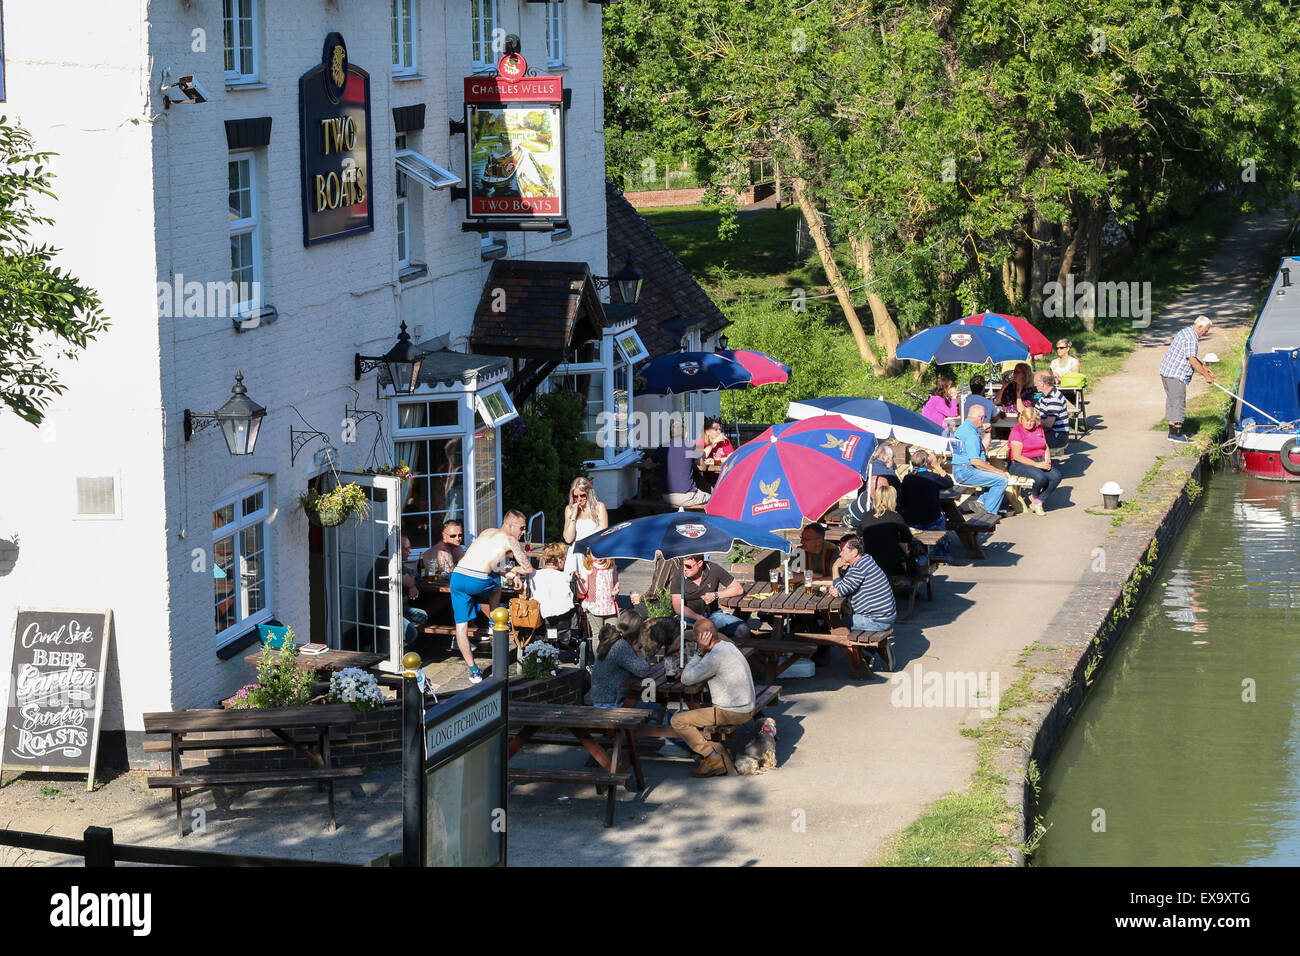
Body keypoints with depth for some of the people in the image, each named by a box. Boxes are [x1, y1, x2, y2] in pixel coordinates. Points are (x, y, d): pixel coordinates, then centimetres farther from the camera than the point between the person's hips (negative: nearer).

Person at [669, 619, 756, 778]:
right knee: (691, 714, 26)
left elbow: (686, 679, -15)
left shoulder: (715, 657, -23)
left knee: (678, 721, -8)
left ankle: (713, 760, -5)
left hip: (731, 714, -10)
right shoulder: (728, 646, 9)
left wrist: (699, 651, -13)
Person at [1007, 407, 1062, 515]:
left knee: (1056, 476, -21)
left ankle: (1037, 502, -6)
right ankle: (1034, 496, 2)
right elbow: (1017, 456, -16)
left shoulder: (1039, 428, 11)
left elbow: (1046, 447, 21)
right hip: (1020, 464, -6)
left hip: (1039, 461, 6)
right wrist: (1037, 465, -22)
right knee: (1040, 477, -34)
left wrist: (1048, 460, -1)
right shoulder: (1016, 431, -10)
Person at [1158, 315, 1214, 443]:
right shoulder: (1191, 339, -18)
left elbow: (1192, 357, 24)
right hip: (1175, 375, -11)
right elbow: (1192, 361, -21)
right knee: (1178, 403, -5)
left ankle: (1172, 433, 18)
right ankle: (1177, 434, -3)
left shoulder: (1186, 332, 16)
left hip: (1166, 372, 11)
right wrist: (1206, 375, -14)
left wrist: (1204, 368, 22)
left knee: (1172, 403, 14)